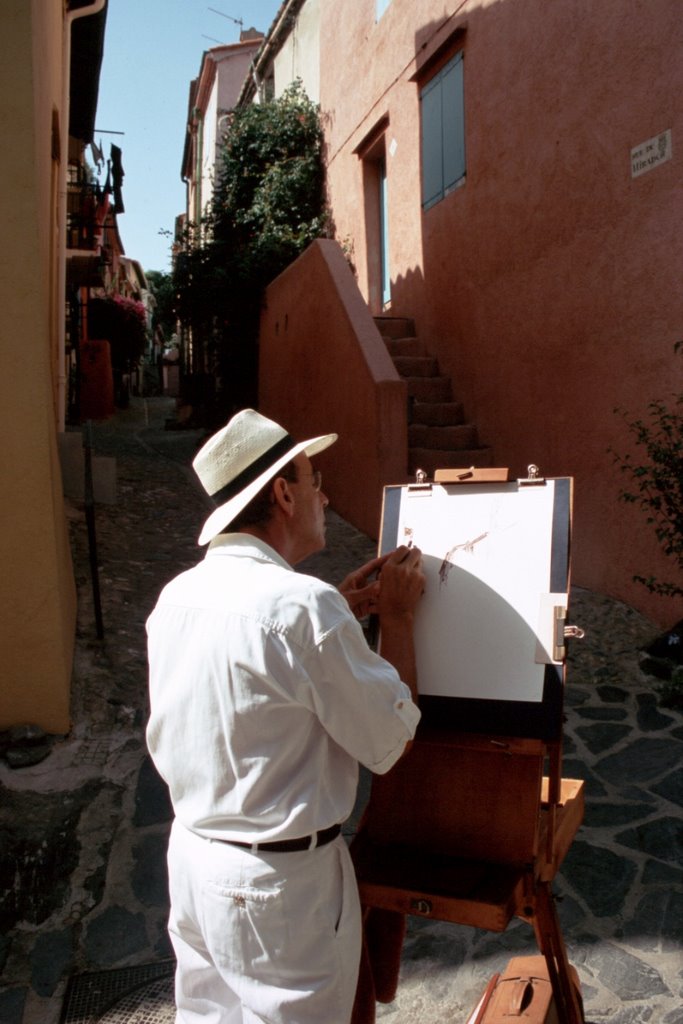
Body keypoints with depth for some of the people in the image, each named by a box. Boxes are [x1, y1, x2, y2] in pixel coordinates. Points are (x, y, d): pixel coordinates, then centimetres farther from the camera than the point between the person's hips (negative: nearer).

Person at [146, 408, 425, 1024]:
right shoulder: (300, 605, -26)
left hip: (191, 855, 7)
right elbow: (392, 741, -16)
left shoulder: (178, 596, -3)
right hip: (280, 881, -7)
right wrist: (397, 615, -5)